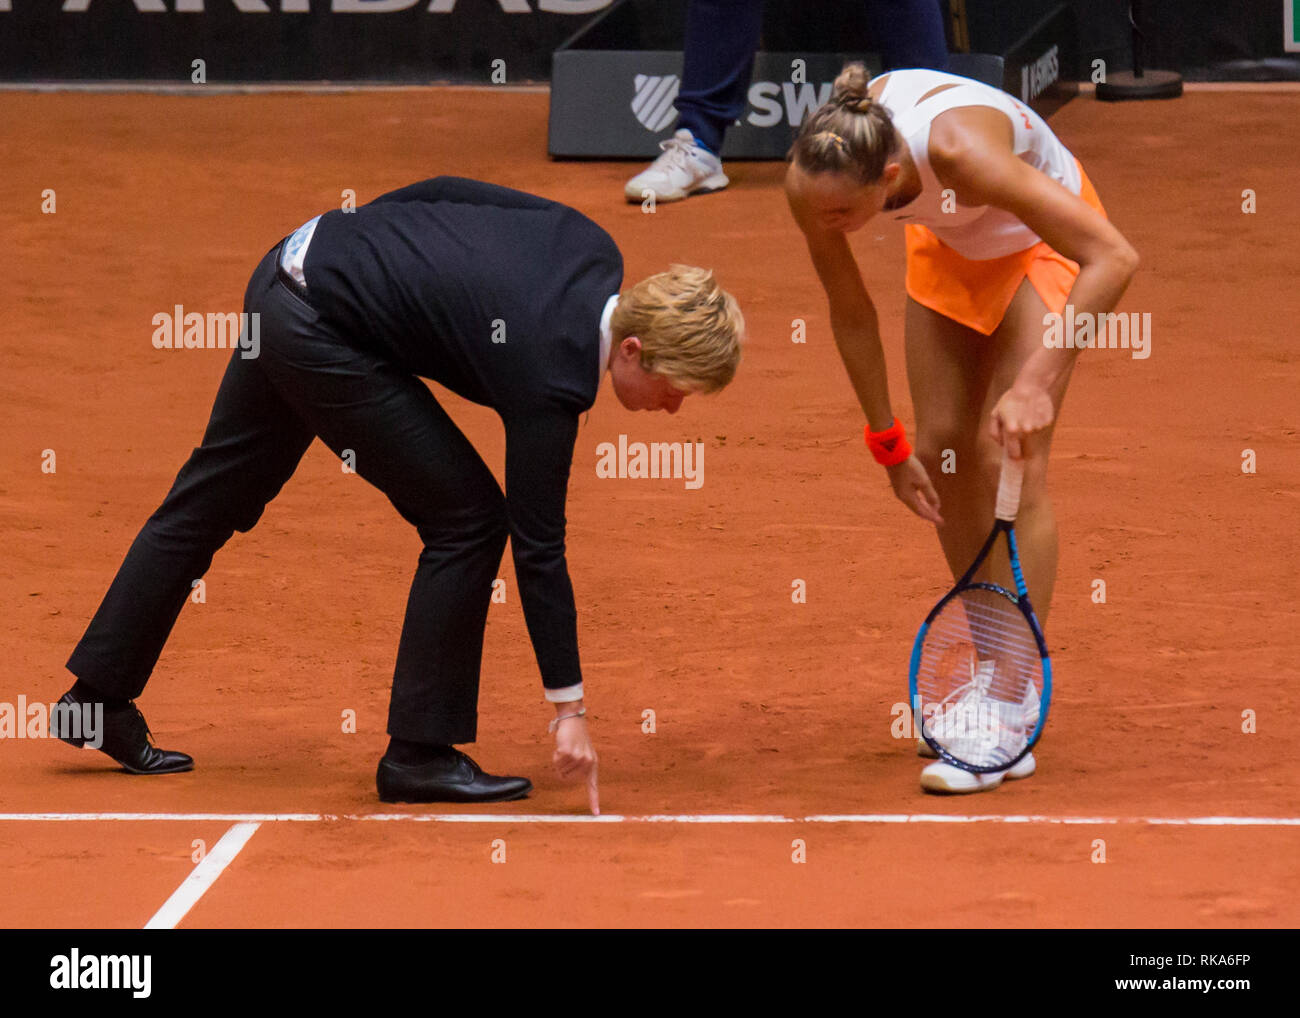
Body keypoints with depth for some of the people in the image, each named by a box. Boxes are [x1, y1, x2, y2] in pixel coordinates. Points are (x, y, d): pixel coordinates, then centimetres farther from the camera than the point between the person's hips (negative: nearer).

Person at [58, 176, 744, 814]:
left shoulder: (592, 248, -5)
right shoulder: (550, 374, -25)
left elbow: (447, 193, 8)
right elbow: (538, 544, -20)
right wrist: (568, 708, -16)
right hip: (322, 335, -9)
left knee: (213, 500, 20)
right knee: (467, 519, -6)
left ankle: (99, 696, 32)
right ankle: (420, 754, 2)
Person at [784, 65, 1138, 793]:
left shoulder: (958, 150, -44)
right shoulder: (815, 180, -28)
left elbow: (1116, 258, -40)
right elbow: (851, 311, -8)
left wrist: (1037, 383, -43)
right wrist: (887, 444, -2)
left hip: (1044, 238, -6)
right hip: (949, 246, 6)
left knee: (1012, 461, -14)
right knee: (943, 453, 1)